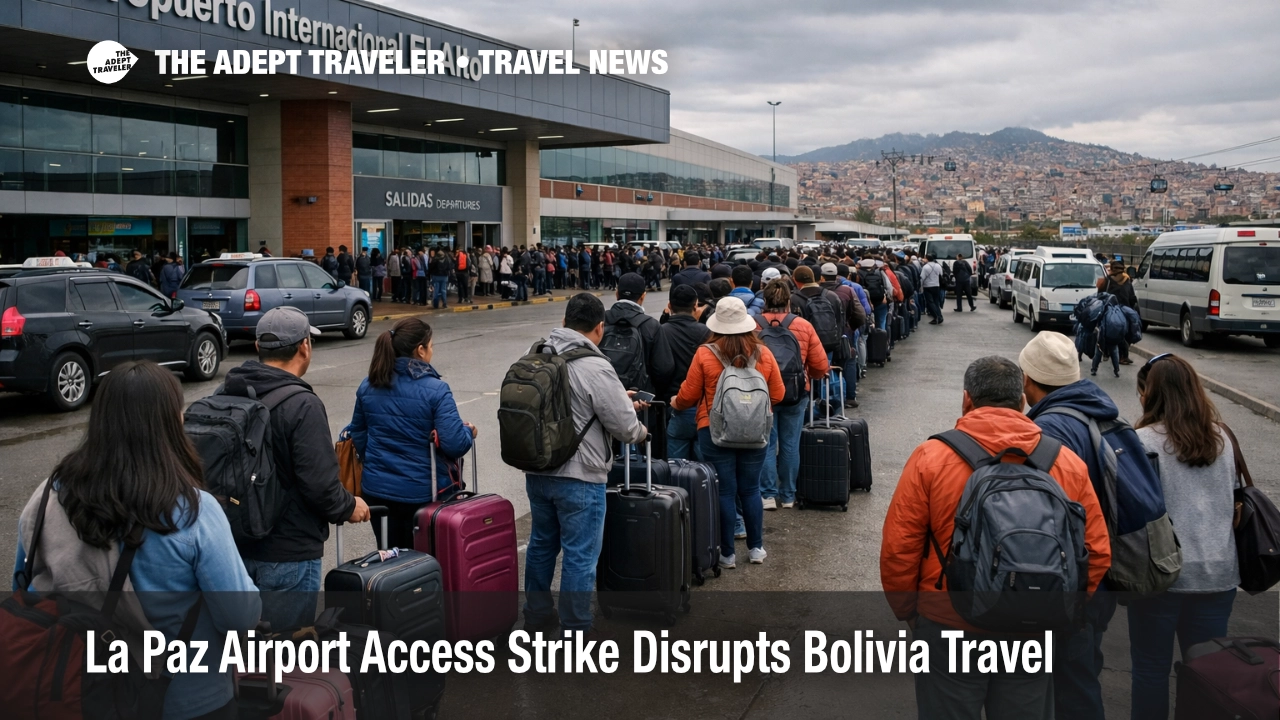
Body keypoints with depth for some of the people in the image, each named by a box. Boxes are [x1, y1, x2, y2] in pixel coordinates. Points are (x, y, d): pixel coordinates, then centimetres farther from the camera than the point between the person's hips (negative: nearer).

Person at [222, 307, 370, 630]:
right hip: (287, 553, -8)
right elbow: (319, 483, -23)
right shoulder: (302, 405, -21)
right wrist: (349, 508, -4)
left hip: (234, 543, 8)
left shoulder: (226, 394, 2)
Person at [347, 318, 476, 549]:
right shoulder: (435, 390, -17)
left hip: (376, 489, 5)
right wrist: (469, 432, 0)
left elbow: (358, 436, 11)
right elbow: (454, 444, -21)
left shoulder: (368, 387, 1)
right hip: (423, 493, -5)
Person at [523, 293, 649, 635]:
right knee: (580, 556, 5)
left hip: (537, 471, 7)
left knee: (541, 543, 22)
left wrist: (619, 399, 13)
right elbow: (625, 427, -16)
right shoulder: (595, 368, -21)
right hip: (579, 478, -7)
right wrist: (641, 431, 7)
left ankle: (536, 615, 37)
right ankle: (575, 631, 15)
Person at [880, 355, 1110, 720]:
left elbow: (898, 550, -9)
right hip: (1034, 634, 2)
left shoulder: (930, 457, -11)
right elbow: (1096, 552, 0)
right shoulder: (1068, 464, -4)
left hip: (949, 628, -2)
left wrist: (910, 614, 6)